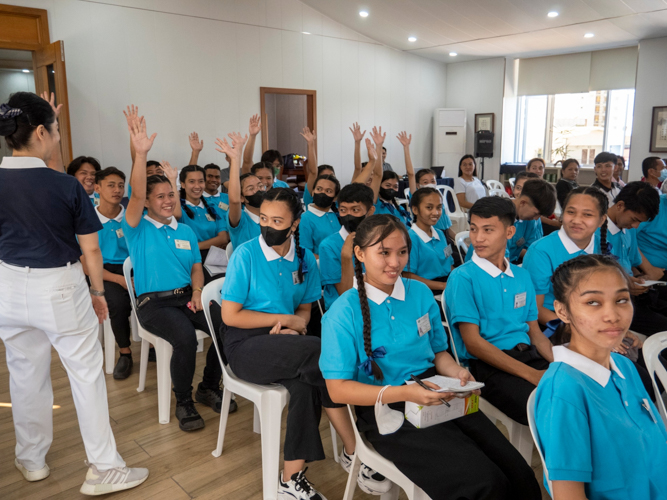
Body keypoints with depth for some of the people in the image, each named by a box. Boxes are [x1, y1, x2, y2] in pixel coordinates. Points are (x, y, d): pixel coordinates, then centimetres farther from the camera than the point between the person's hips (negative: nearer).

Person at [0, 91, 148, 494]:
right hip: (59, 288, -5)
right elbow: (90, 249, -11)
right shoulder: (67, 187, -16)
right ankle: (104, 469, 15)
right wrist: (98, 291, 4)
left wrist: (49, 122, 20)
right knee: (87, 374, 6)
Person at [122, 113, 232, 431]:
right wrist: (141, 154, -28)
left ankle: (209, 388, 5)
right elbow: (136, 194, -17)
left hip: (187, 296, 5)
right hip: (154, 301, -4)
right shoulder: (138, 228, 0)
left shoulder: (185, 231, 16)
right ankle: (183, 402, -7)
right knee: (185, 337, -33)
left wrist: (197, 292, -4)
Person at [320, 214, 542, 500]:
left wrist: (457, 373, -7)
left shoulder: (421, 293, 6)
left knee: (520, 475, -11)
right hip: (387, 413, -5)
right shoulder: (344, 312, -10)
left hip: (435, 398, 5)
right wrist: (403, 393, -22)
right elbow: (338, 388, -10)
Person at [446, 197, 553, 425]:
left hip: (529, 356, 6)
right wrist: (531, 374, -17)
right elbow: (473, 342, -11)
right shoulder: (463, 277, -5)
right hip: (487, 365, -6)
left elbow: (535, 332, 16)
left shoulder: (522, 276, 15)